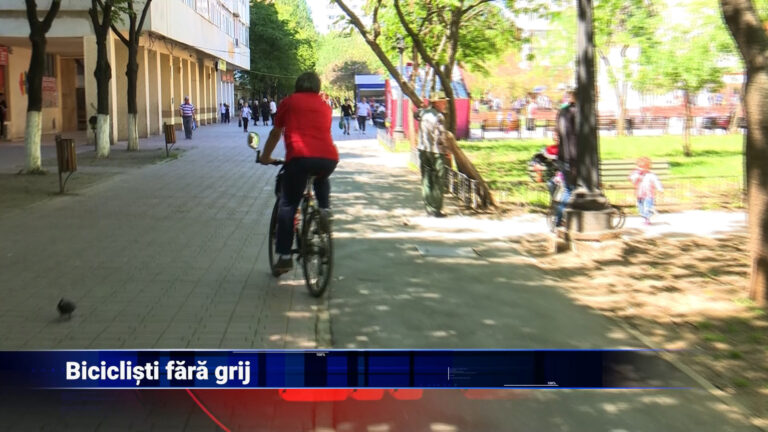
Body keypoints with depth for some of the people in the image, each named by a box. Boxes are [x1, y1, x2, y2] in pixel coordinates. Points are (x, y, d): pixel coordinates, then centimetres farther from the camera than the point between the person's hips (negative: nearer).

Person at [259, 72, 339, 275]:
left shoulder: (289, 102, 17)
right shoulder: (325, 107, 26)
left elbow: (276, 133, 25)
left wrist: (266, 157, 39)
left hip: (300, 157, -3)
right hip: (329, 158, 3)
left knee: (287, 206, 8)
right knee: (321, 179, 38)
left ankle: (284, 257, 3)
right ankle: (325, 209, 14)